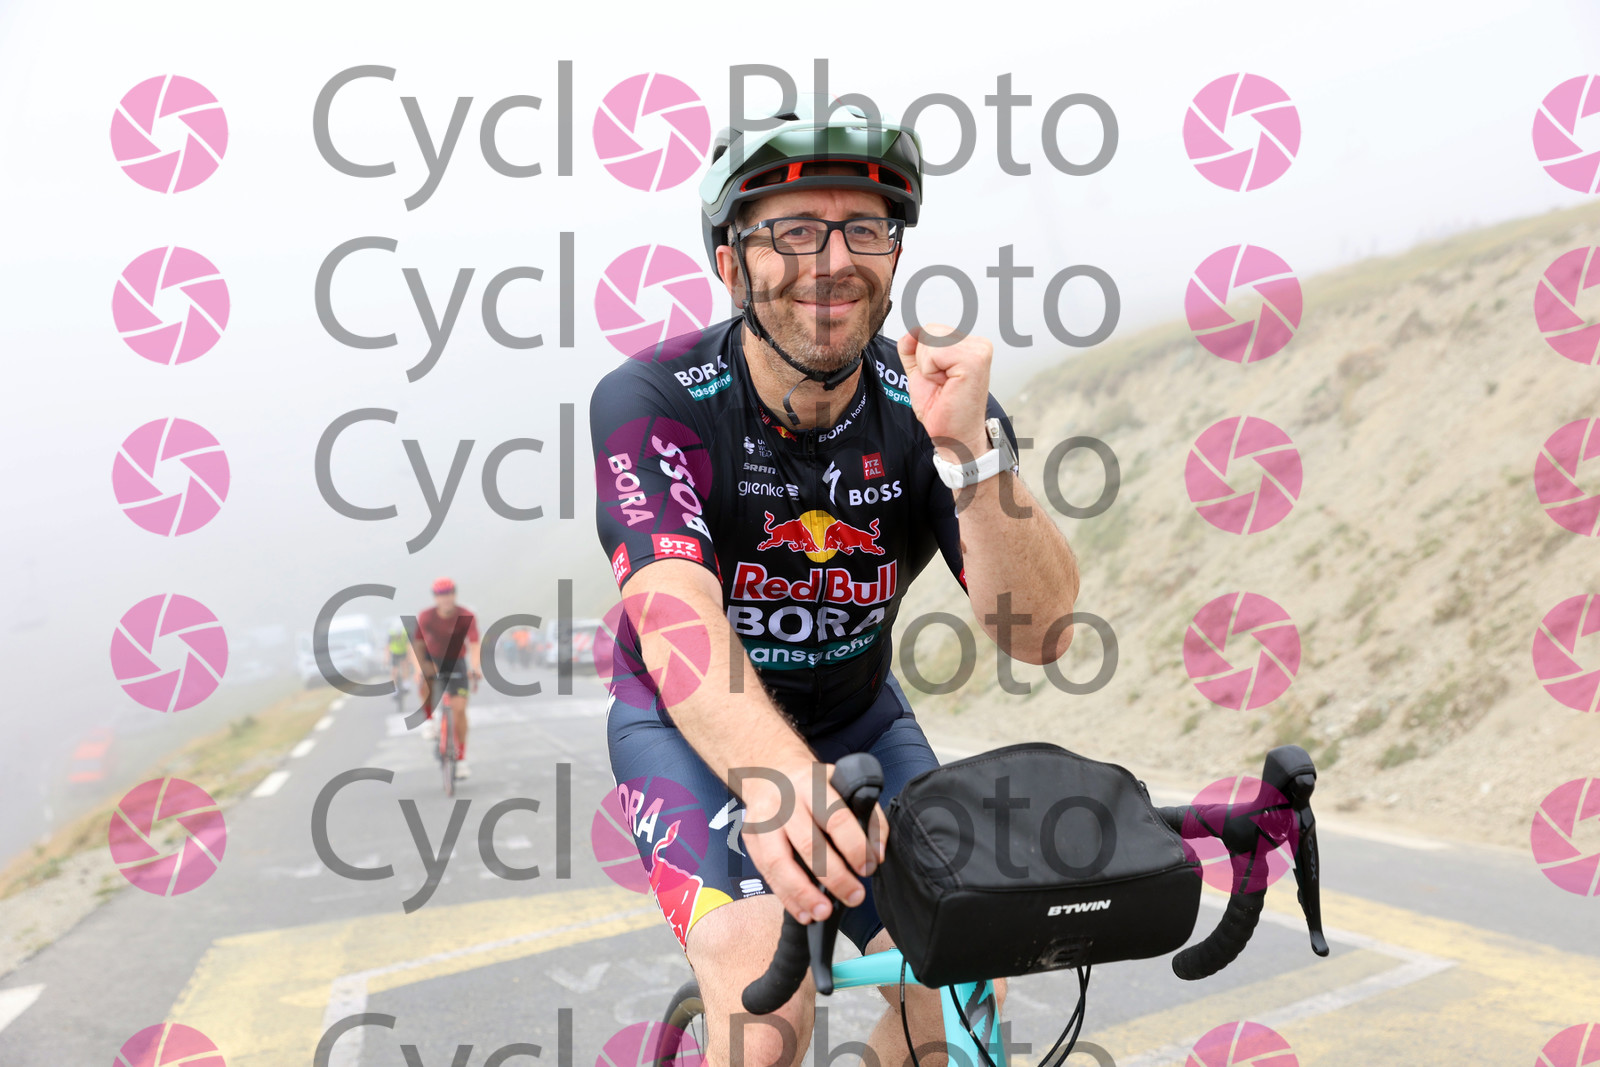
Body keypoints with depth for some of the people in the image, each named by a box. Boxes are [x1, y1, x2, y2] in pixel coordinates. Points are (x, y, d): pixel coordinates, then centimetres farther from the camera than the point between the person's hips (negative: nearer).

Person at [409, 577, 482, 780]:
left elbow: (474, 645, -31)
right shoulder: (425, 617, -17)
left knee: (459, 709, -10)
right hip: (432, 661, 0)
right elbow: (416, 646, -18)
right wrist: (419, 668, -36)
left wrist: (475, 667, -50)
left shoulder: (467, 617, -20)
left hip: (456, 664, 0)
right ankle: (429, 721, -15)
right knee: (424, 679, -36)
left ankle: (461, 759, 0)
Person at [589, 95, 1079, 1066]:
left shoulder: (928, 407, -18)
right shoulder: (652, 401, -24)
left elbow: (1038, 633, -27)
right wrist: (771, 771, -60)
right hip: (692, 722, -3)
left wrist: (969, 446, -43)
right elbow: (677, 619, -40)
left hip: (858, 720, 3)